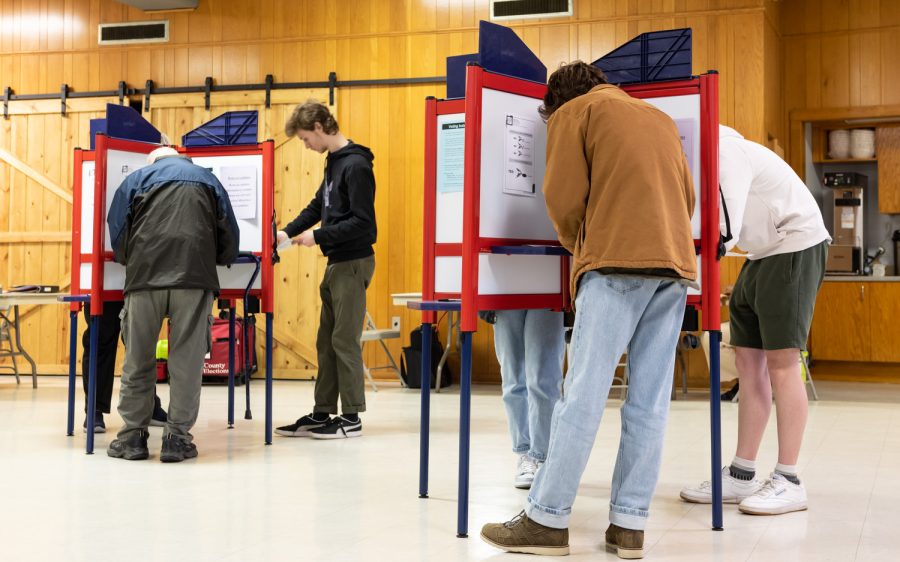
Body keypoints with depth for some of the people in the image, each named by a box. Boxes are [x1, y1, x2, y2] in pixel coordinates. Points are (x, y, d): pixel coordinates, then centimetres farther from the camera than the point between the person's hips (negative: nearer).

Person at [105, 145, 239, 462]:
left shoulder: (136, 179, 21)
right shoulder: (207, 179, 24)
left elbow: (117, 234, 13)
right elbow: (230, 237, 18)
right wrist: (215, 262, 35)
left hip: (144, 276, 0)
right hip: (195, 276, 0)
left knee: (138, 358, 8)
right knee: (186, 360, 4)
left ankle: (133, 435, 12)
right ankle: (177, 437, 4)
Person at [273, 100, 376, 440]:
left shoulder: (356, 165, -15)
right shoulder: (334, 162, 14)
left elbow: (363, 222, -19)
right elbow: (318, 206, 22)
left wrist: (318, 236, -16)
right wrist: (288, 232, 10)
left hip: (353, 263, -9)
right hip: (337, 262, 9)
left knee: (345, 341, -4)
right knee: (326, 341, 11)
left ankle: (351, 418, 4)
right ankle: (322, 414, 17)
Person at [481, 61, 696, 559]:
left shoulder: (574, 112, 9)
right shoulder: (660, 117, 27)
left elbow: (564, 197, 1)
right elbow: (688, 195, 21)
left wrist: (580, 247, 17)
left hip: (616, 263, -6)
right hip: (674, 263, 6)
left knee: (583, 395, -7)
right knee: (648, 402, 2)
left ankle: (547, 519, -4)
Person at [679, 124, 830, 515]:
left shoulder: (725, 152, -22)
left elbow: (724, 230, -30)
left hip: (796, 246, -9)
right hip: (761, 254, 9)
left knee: (780, 361, -9)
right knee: (748, 362, 5)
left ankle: (789, 482, -3)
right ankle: (741, 475, 8)